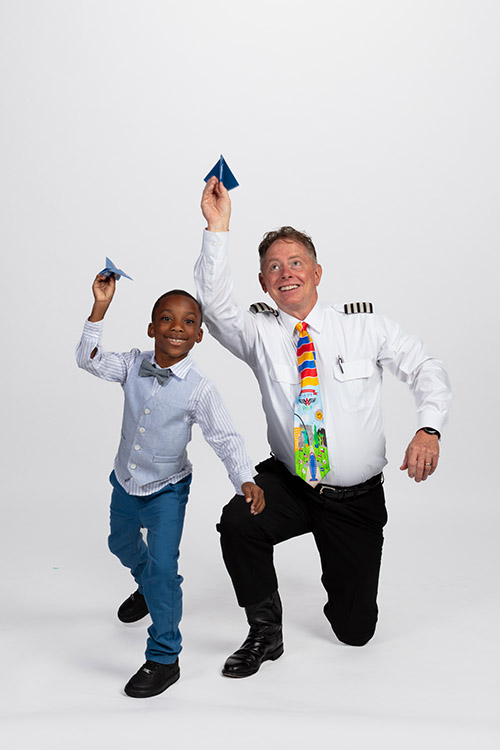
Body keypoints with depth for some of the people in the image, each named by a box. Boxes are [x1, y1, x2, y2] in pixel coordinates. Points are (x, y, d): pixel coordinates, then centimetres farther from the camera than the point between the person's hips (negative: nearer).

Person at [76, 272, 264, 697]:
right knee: (122, 544, 28)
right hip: (124, 481, 6)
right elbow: (89, 359, -16)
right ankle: (147, 589, 62)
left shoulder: (199, 389, -23)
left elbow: (225, 438, -22)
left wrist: (245, 481, -36)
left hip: (167, 489, -5)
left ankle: (163, 659, 6)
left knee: (162, 566, -12)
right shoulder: (133, 365, -12)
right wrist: (101, 306, -23)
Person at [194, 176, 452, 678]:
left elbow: (426, 369, -4)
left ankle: (341, 576, 43)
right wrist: (217, 229, -29)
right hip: (287, 483, 0)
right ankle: (265, 633, -5)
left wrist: (429, 429, -21)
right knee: (237, 523, -33)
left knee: (355, 630, 4)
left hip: (357, 499, 0)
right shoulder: (259, 332, -3)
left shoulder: (364, 325, -4)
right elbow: (214, 303, -21)